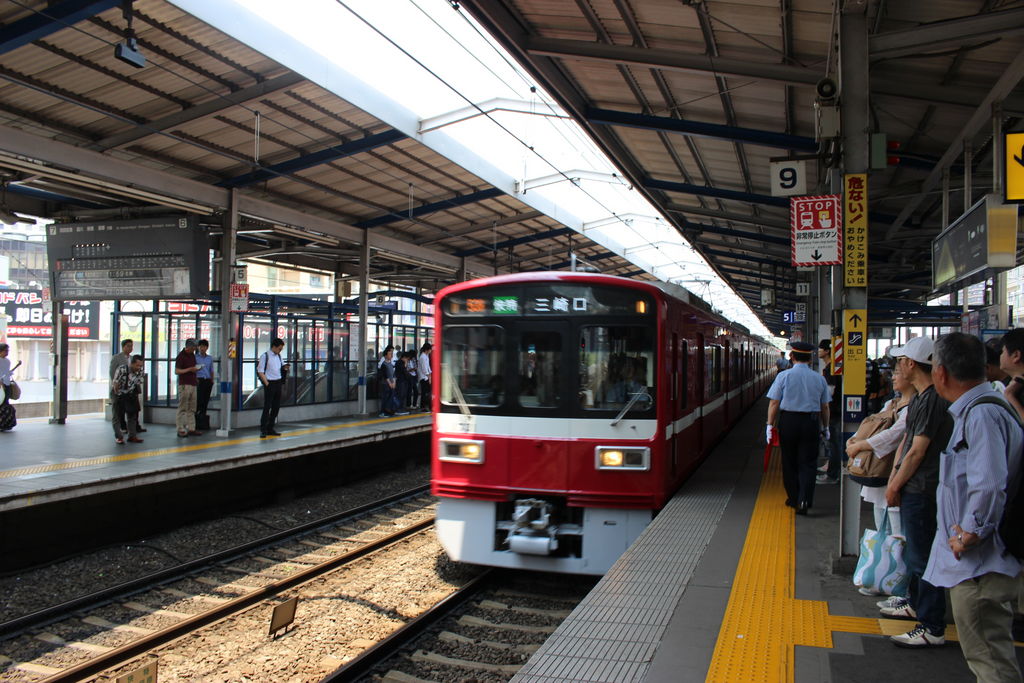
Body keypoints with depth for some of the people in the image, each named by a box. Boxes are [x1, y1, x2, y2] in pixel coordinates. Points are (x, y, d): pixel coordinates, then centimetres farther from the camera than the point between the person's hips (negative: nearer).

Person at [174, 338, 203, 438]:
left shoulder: (192, 355, 15)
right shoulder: (181, 356, -9)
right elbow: (177, 371, -13)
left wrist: (197, 369, 5)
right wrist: (190, 369, -18)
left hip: (193, 384, 8)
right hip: (184, 385, -8)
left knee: (192, 408, 9)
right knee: (182, 408, -4)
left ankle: (191, 429, 12)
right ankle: (181, 430, -1)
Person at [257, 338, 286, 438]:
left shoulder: (279, 356, 12)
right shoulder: (265, 356, -8)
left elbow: (282, 367, 25)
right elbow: (260, 371, -10)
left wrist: (285, 368, 1)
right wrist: (267, 383, -15)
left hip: (278, 383, 7)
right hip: (270, 383, -7)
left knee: (276, 406, 9)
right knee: (267, 407, -6)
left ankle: (270, 428, 19)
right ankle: (263, 430, -1)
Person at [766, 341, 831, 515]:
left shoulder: (784, 376, -5)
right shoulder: (819, 378, 2)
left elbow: (774, 403, -6)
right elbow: (825, 407, 7)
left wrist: (770, 425, 0)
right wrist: (825, 427, 19)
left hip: (788, 421, -1)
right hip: (811, 422, 1)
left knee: (789, 461, 12)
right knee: (807, 463, 4)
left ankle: (793, 499, 23)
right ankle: (804, 502, -6)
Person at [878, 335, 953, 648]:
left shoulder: (932, 400, -21)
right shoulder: (920, 397, 11)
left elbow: (918, 451, -20)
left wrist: (895, 485, -10)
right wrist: (893, 479, 11)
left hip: (922, 489, -10)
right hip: (913, 487, 11)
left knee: (922, 555, -5)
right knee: (913, 549, 23)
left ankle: (932, 628, 3)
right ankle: (916, 602, 40)